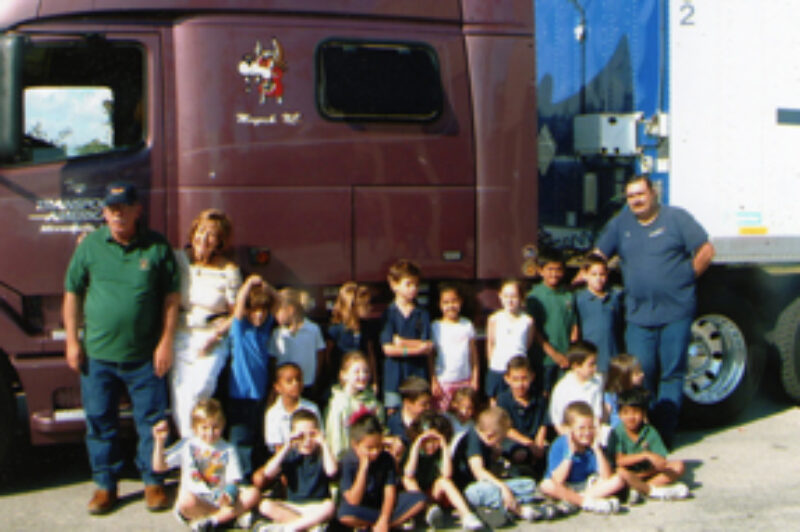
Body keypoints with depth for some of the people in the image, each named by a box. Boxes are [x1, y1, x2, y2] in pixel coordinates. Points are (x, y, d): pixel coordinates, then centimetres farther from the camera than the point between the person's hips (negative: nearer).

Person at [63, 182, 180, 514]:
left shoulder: (157, 247, -1)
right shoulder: (89, 246, 3)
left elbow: (172, 296, 1)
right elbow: (72, 293, 8)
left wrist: (166, 342, -3)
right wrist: (72, 340, 3)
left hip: (145, 356, -1)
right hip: (97, 355, 1)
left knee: (151, 421, 6)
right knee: (100, 423, 9)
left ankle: (153, 482, 22)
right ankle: (105, 484, 24)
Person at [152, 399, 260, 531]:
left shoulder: (228, 450, 10)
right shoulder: (187, 446, 9)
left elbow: (233, 480, 2)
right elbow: (159, 466, 6)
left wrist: (229, 495, -21)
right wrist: (160, 442, -9)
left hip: (220, 499, 2)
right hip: (196, 501, -2)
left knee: (253, 494, -23)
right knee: (186, 501, -38)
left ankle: (210, 521, -27)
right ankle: (229, 514, -21)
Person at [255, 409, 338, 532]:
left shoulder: (321, 455, 2)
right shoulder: (290, 456, 7)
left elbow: (331, 471, -21)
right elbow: (268, 473, -9)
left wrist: (323, 444, -13)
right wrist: (287, 447, -11)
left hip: (316, 507, -2)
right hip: (292, 507, 2)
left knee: (329, 507, -34)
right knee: (265, 505, -22)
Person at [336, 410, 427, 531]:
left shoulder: (386, 459, -6)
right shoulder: (347, 462, -15)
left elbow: (390, 491, -10)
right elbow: (353, 501, -21)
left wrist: (384, 519, -24)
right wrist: (363, 468, -27)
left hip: (384, 505, 3)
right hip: (362, 509, -3)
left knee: (420, 500, -19)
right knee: (345, 515, -38)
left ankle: (366, 526, -20)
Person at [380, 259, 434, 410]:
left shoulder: (422, 314, 5)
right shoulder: (389, 314, -1)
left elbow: (429, 347, -3)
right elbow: (388, 348, -9)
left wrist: (403, 342, -9)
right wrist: (417, 348, -9)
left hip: (419, 375, 2)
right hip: (395, 378, -2)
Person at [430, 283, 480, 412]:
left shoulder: (467, 325, 5)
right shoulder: (436, 327, -2)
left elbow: (473, 353, 8)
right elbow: (430, 356, -1)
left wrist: (475, 377, 4)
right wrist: (433, 381, -6)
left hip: (465, 380, 2)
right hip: (443, 382, -2)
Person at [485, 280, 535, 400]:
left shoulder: (527, 321, -3)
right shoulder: (494, 319, 0)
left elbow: (528, 345, 5)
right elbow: (490, 344, 8)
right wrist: (492, 363, 8)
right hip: (497, 370, 1)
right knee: (495, 403, 6)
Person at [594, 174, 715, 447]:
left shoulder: (676, 218, 1)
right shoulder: (620, 223, 12)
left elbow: (706, 251, 2)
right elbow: (598, 255, 15)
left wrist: (687, 278, 1)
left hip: (675, 313, -2)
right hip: (638, 315, 3)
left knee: (672, 374, 2)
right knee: (640, 374, 1)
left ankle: (664, 433, 7)